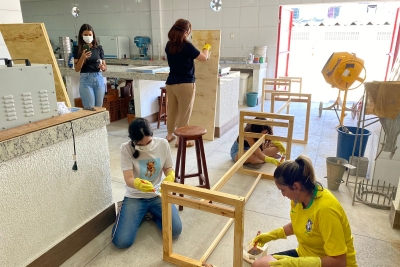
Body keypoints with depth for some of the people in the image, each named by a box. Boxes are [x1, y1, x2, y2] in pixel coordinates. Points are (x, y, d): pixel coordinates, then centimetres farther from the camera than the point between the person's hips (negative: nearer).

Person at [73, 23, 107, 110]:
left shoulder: (99, 48, 6)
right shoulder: (78, 50, 1)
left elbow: (105, 68, 7)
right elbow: (77, 69, -4)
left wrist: (102, 67, -16)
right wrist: (83, 57, -17)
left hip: (99, 79, 2)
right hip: (86, 79, -2)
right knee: (89, 108, -5)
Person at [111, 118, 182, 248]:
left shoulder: (163, 144, -11)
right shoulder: (126, 148, -17)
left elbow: (168, 169, 1)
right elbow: (128, 180, -22)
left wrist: (171, 177, -24)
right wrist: (137, 183, -47)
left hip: (157, 195, 2)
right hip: (134, 197, -1)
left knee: (175, 231, -18)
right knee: (121, 241, -16)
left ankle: (152, 213, 14)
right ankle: (140, 215, 16)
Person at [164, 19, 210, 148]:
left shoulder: (169, 45, 4)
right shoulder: (187, 46, -16)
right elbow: (204, 58, -5)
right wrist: (207, 47, 15)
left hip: (170, 83, 7)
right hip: (185, 84, -7)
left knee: (172, 111, 18)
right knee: (184, 113, 3)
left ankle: (169, 135, 31)